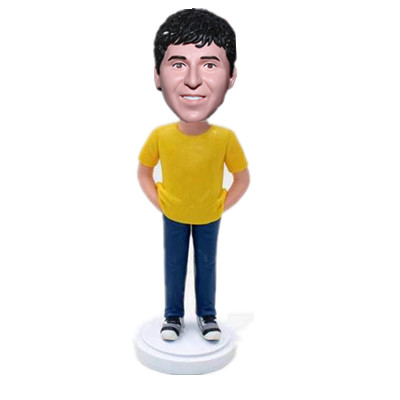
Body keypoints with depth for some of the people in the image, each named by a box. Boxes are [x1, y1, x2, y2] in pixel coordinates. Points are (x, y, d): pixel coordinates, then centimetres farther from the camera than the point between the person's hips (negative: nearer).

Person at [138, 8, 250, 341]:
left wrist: (222, 207, -5)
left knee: (207, 264, 17)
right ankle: (173, 315, 36)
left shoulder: (226, 138, -25)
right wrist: (159, 205, -4)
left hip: (209, 217, 0)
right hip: (173, 216, 0)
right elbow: (144, 173, -3)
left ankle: (207, 315, 38)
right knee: (174, 265, 16)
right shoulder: (160, 136, -23)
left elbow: (242, 179, -7)